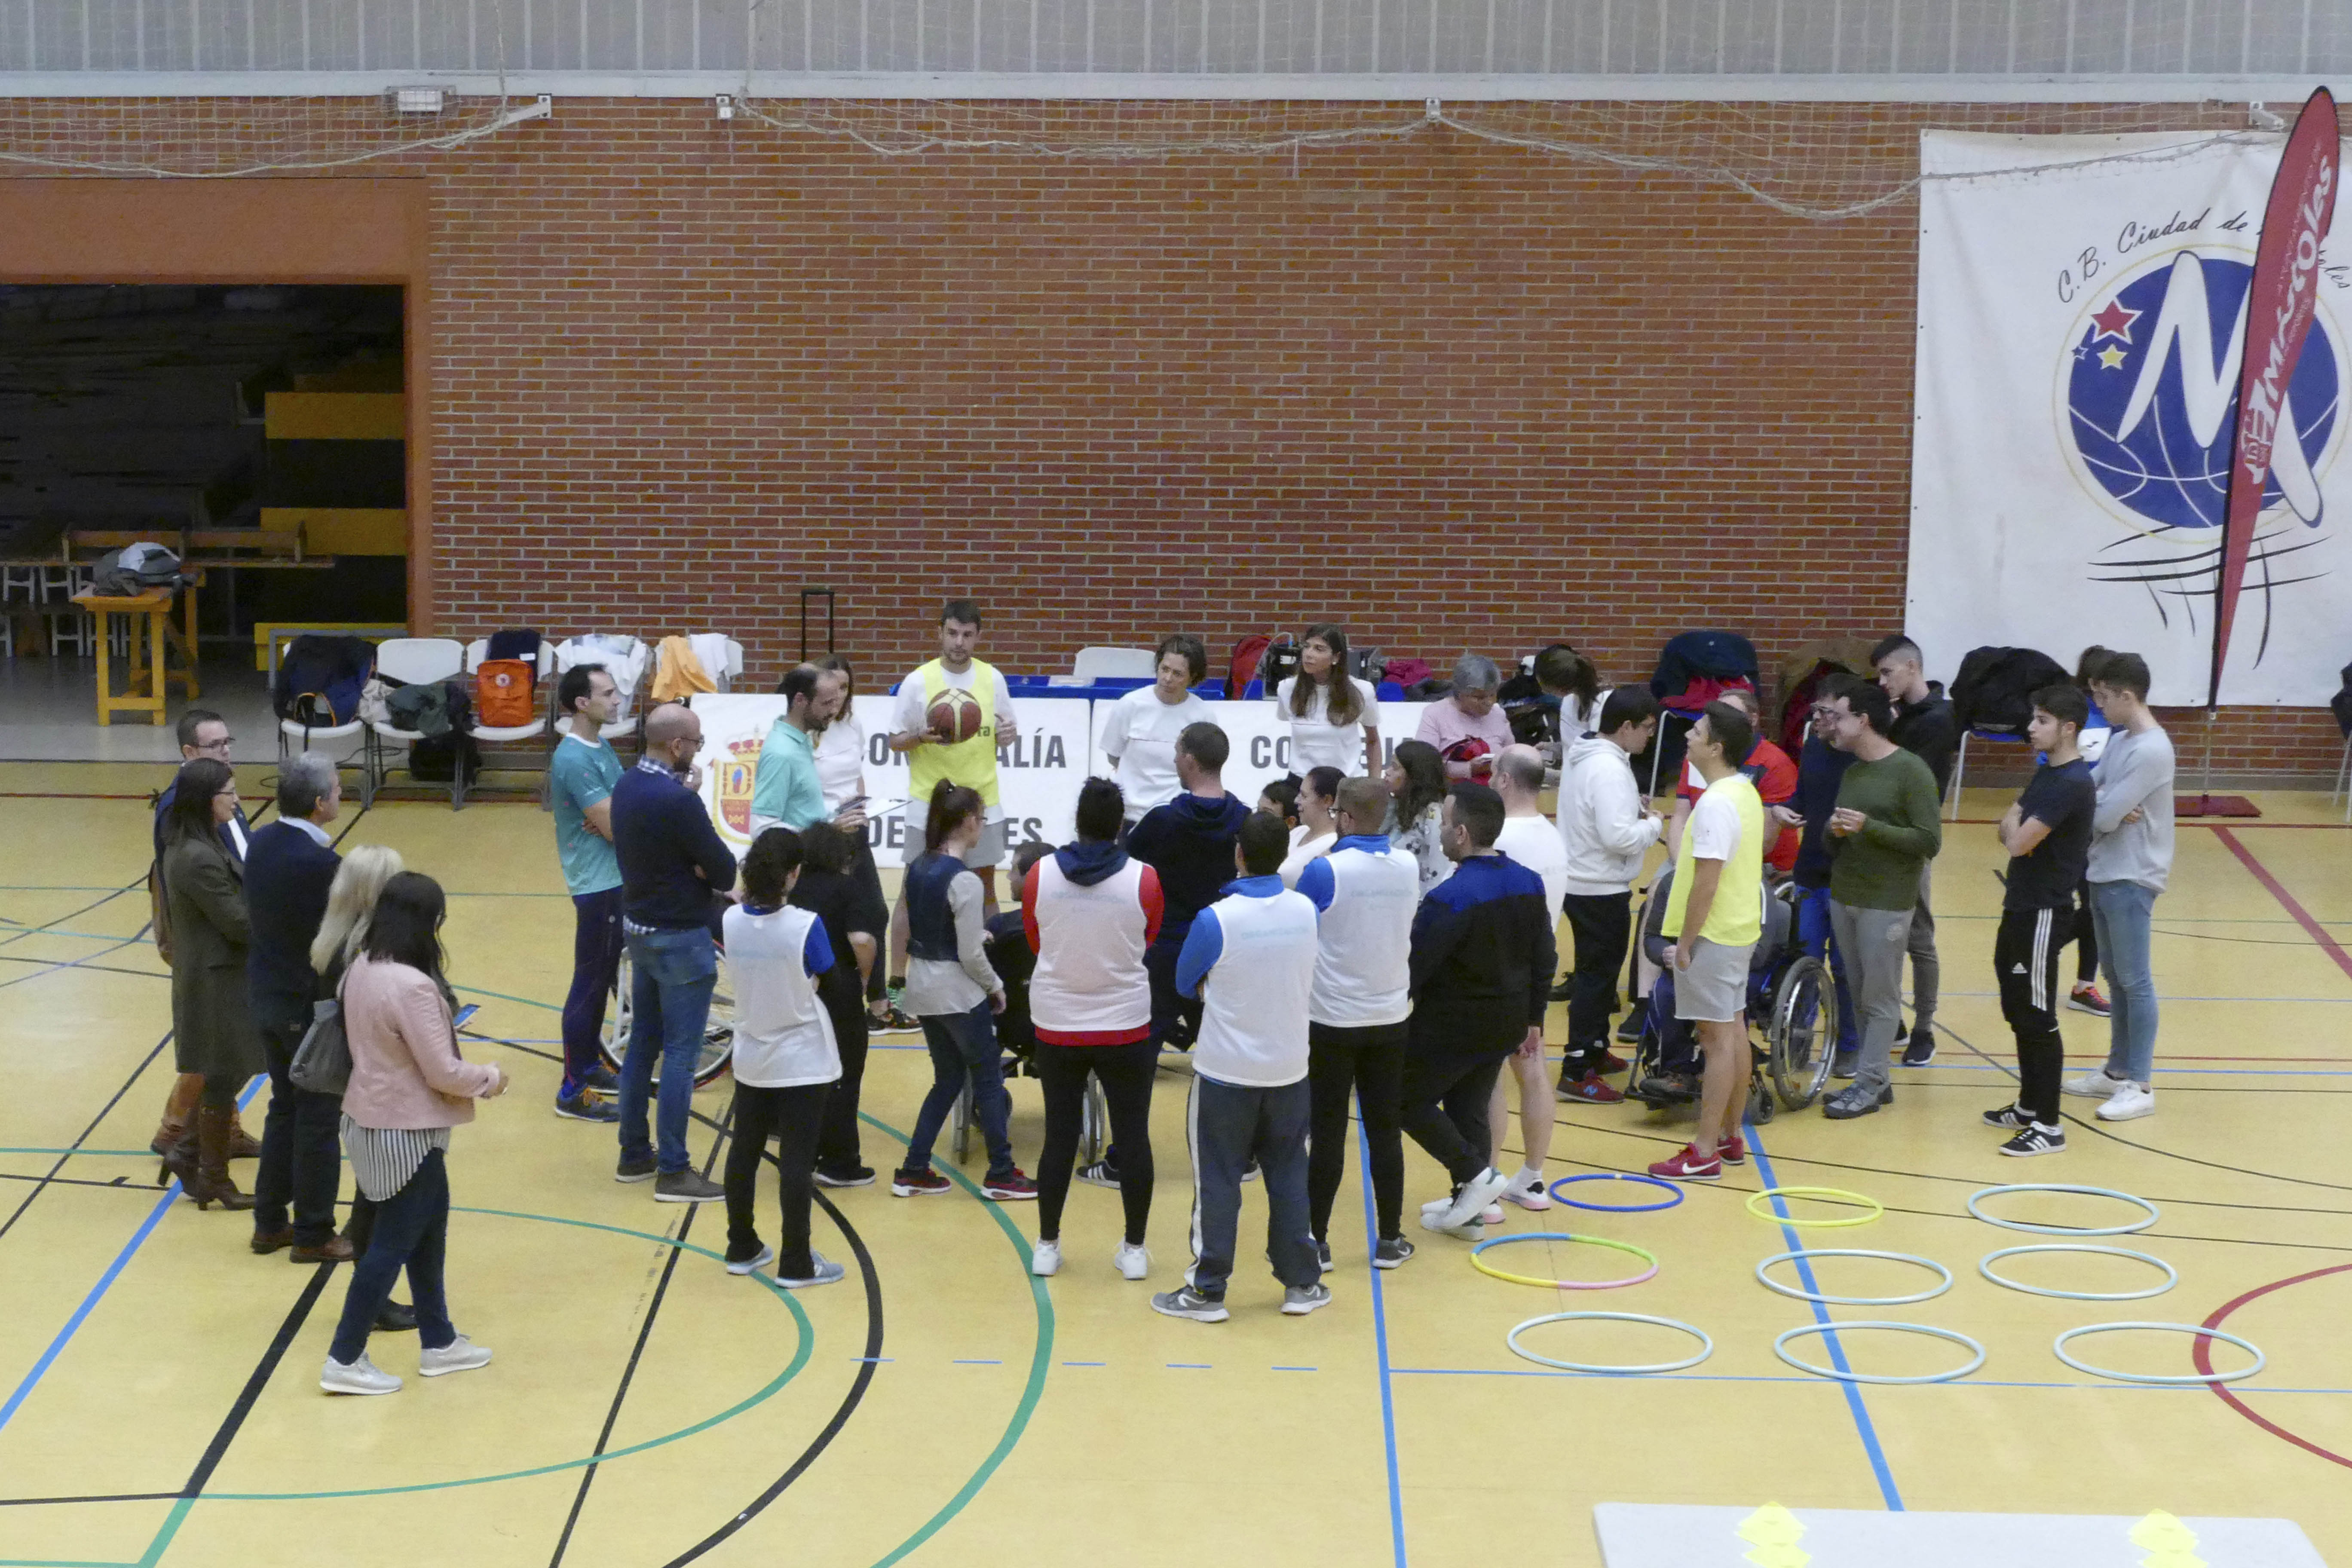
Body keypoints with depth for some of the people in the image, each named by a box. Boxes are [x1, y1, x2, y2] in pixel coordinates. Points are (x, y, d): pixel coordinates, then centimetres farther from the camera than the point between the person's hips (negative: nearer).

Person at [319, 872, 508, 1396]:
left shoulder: (361, 969, 0)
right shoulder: (412, 986, -27)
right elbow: (443, 1072, -22)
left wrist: (475, 1075, 7)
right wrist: (490, 1077, -3)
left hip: (370, 1117, 9)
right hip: (405, 1132, -9)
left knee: (428, 1231, 21)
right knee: (393, 1245, 3)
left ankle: (438, 1342, 33)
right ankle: (345, 1360, 11)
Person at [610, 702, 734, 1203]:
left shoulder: (627, 786, 2)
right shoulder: (678, 801, -25)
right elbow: (725, 871, -19)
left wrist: (693, 868, -6)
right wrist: (713, 875, 3)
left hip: (639, 927, 9)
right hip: (680, 939, -9)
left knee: (642, 1043, 17)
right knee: (681, 1054, -2)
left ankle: (634, 1154, 25)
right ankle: (673, 1172, 3)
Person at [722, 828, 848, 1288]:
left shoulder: (732, 920, -7)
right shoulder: (806, 926, -22)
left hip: (751, 1059, 5)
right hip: (802, 1063, -5)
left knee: (744, 1151, 16)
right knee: (796, 1161, 1)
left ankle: (742, 1249, 27)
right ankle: (796, 1264, 7)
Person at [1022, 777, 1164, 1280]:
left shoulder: (1040, 875, -9)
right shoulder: (1144, 880, -13)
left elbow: (1034, 941, 6)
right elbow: (1151, 946, 4)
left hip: (1056, 1026, 2)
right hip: (1126, 1027, -1)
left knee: (1059, 1135, 11)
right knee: (1133, 1136, 8)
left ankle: (1047, 1246, 18)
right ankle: (1134, 1250, 14)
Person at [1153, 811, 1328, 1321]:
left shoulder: (1216, 920, -19)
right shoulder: (1305, 911, -6)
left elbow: (1186, 984, -3)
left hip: (1225, 1072, -4)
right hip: (1289, 1069, 4)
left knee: (1217, 1182, 5)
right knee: (1288, 1177, 15)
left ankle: (1207, 1290, 10)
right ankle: (1301, 1283, 21)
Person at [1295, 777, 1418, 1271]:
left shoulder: (1325, 870, -17)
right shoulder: (1409, 868, -1)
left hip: (1332, 1021, -4)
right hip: (1390, 1018, 4)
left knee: (1328, 1133, 3)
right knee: (1385, 1131, 10)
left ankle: (1316, 1241, 8)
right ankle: (1390, 1240, 15)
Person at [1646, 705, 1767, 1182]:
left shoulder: (1716, 804, -21)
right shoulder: (1746, 793, 10)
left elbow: (1707, 880, -23)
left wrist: (1684, 942, -17)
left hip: (1713, 935, -10)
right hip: (1741, 928, 10)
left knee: (1718, 1039, -6)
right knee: (1734, 1031, 16)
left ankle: (1705, 1153, -3)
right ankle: (1731, 1137, 25)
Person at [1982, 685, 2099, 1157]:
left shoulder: (2072, 783, -20)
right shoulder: (2046, 773, 12)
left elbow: (2018, 842, -24)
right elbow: (2009, 833, 14)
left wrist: (2015, 825, -3)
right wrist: (2015, 825, -8)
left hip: (2043, 911, -10)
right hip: (2021, 905, 10)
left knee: (2038, 1019, -5)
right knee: (2019, 1012, 18)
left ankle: (2048, 1127, -1)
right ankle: (2029, 1106, 30)